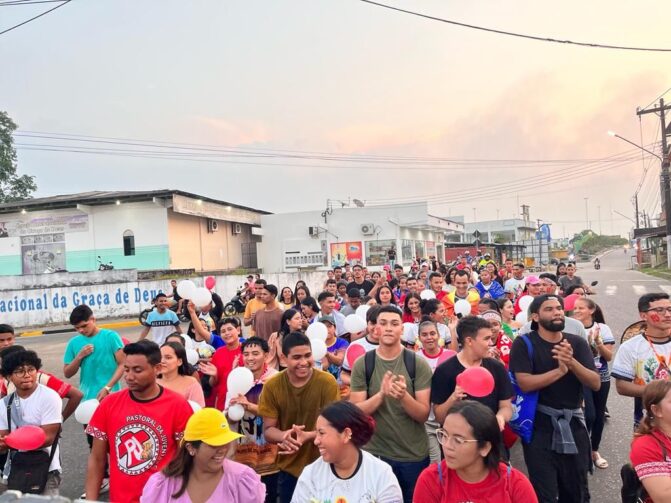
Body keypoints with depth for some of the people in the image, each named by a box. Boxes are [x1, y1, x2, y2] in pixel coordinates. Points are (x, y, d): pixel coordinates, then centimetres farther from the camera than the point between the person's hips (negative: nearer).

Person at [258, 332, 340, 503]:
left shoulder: (327, 382, -17)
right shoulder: (272, 385, -11)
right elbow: (268, 430, -7)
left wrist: (307, 436, -33)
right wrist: (284, 436, -30)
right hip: (288, 468, 2)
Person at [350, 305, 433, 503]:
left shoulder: (418, 363, -9)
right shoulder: (362, 364, -6)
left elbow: (423, 414, -10)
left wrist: (404, 396, -30)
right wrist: (381, 394, -26)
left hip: (415, 455, 0)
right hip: (375, 453, 0)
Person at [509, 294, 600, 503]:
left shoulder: (577, 342, 2)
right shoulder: (524, 343, -10)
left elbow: (595, 383, -7)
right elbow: (525, 383, -21)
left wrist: (571, 362, -23)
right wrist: (560, 370, -21)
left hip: (573, 424, 4)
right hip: (539, 426, -4)